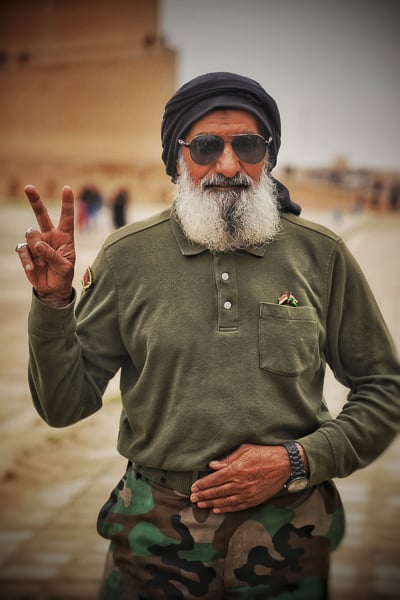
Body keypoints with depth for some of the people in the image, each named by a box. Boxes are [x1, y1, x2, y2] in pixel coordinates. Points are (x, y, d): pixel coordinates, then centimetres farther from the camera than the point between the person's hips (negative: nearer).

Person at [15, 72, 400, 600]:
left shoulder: (321, 255, -3)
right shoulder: (127, 257, -4)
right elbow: (66, 406, -1)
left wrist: (296, 462, -9)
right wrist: (53, 302, -16)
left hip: (287, 536, 1)